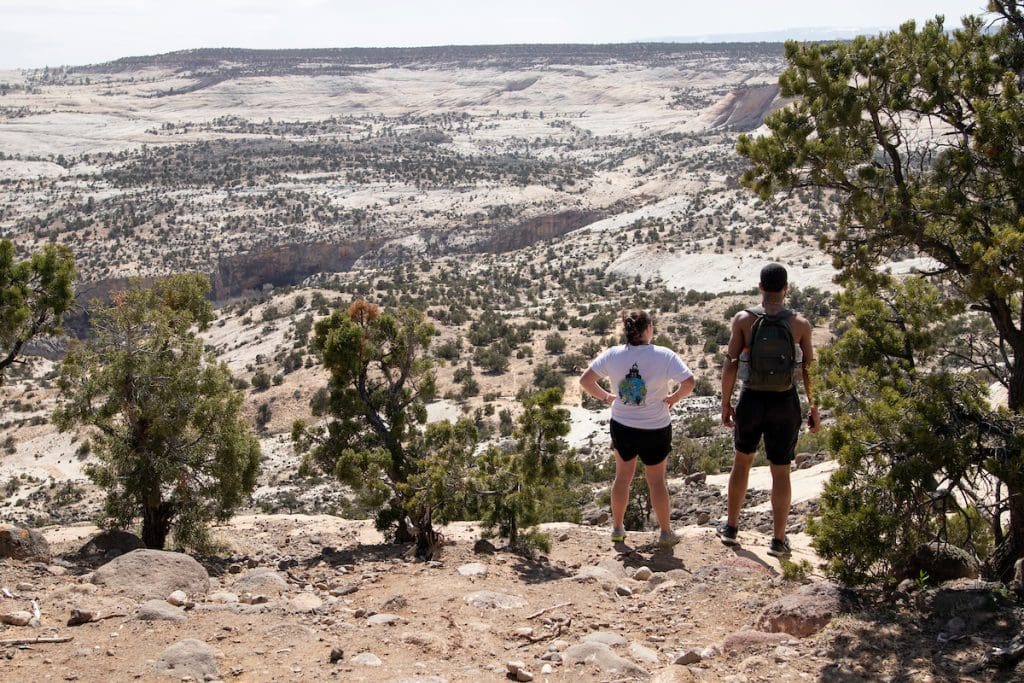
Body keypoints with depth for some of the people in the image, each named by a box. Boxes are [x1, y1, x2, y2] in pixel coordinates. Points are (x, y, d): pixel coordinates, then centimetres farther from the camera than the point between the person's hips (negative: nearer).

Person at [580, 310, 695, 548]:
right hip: (656, 429, -2)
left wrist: (606, 397, 7)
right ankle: (666, 532, 23)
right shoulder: (664, 356, -17)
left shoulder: (612, 355, -8)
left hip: (622, 426, 3)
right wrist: (674, 398, -7)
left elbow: (585, 380, -4)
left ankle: (618, 528, 29)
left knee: (623, 476, 20)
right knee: (657, 480, 13)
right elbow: (688, 383, -24)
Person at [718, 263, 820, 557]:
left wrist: (725, 403, 2)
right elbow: (809, 370, -3)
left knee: (742, 460, 21)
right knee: (781, 472, 9)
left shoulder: (743, 319, -7)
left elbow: (730, 364, -7)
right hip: (785, 403, -1)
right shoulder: (800, 324, -6)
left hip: (751, 400, 1)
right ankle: (778, 540, 15)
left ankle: (731, 527, 28)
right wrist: (814, 409, 8)